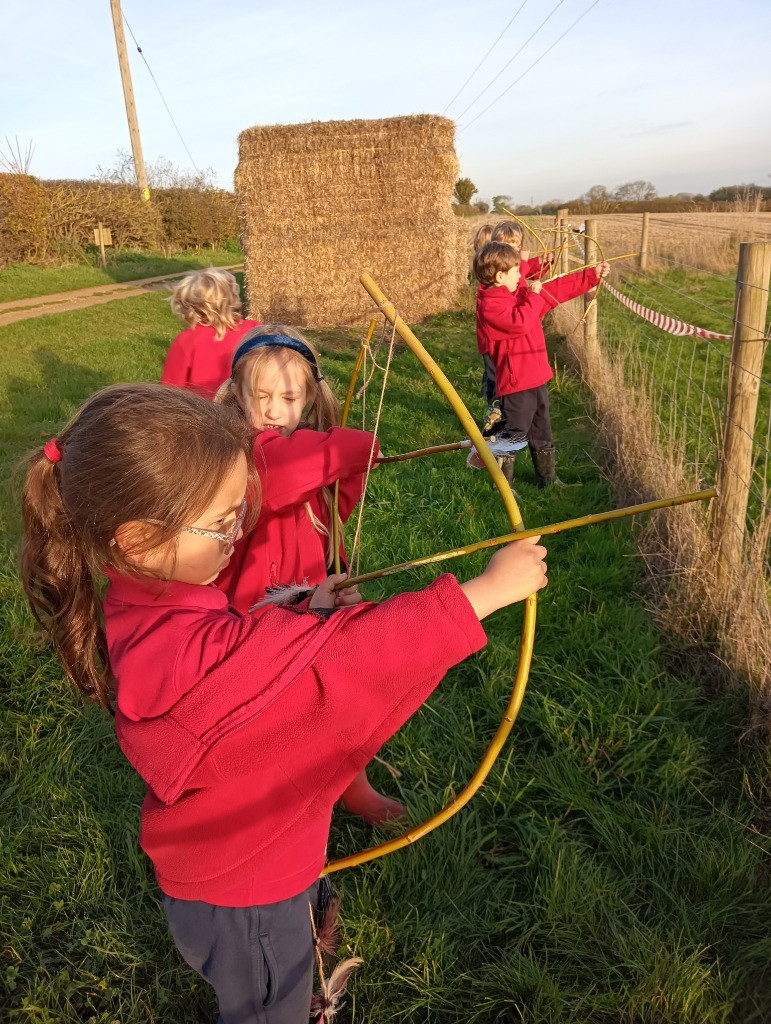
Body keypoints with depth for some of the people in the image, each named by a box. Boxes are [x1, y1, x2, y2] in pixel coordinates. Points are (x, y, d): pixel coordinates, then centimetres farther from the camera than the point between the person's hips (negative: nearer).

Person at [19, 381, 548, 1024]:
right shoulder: (185, 653, -42)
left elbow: (243, 663, 3)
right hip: (245, 902, -7)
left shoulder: (144, 610, -12)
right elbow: (347, 658, -42)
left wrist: (305, 621, -14)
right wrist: (486, 591, -36)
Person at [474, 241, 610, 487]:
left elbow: (559, 289, 16)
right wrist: (533, 296, -18)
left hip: (537, 378, 9)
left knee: (542, 433, 20)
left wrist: (593, 275, 16)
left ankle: (547, 478, 35)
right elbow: (520, 322, -32)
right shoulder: (490, 306, -17)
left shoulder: (521, 293, 10)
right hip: (516, 383, -9)